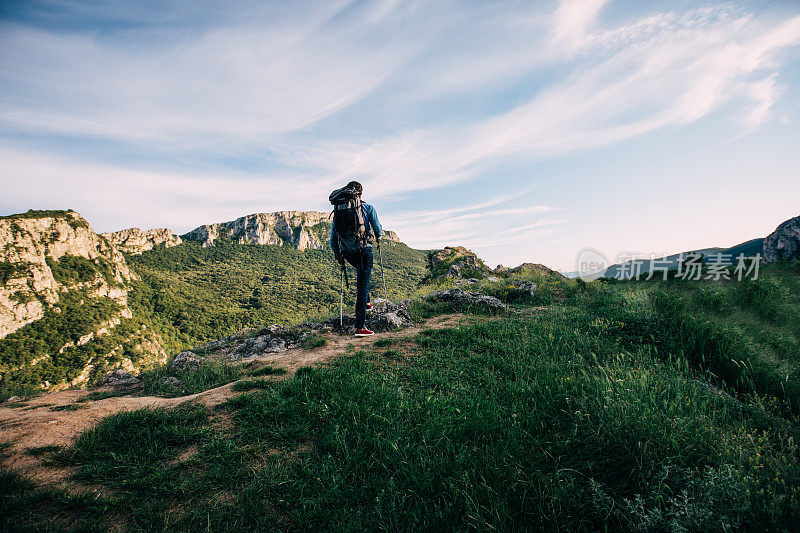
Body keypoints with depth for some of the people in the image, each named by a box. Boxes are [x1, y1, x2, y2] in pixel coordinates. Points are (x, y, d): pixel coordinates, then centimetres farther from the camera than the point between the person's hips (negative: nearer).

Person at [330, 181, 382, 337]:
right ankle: (360, 327, -6)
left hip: (347, 251, 4)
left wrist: (336, 253, 19)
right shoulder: (368, 208, -1)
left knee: (362, 272, 36)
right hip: (364, 249, -4)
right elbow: (378, 228, 2)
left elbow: (333, 233, 9)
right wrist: (378, 238, 25)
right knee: (362, 285, -4)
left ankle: (366, 302, 37)